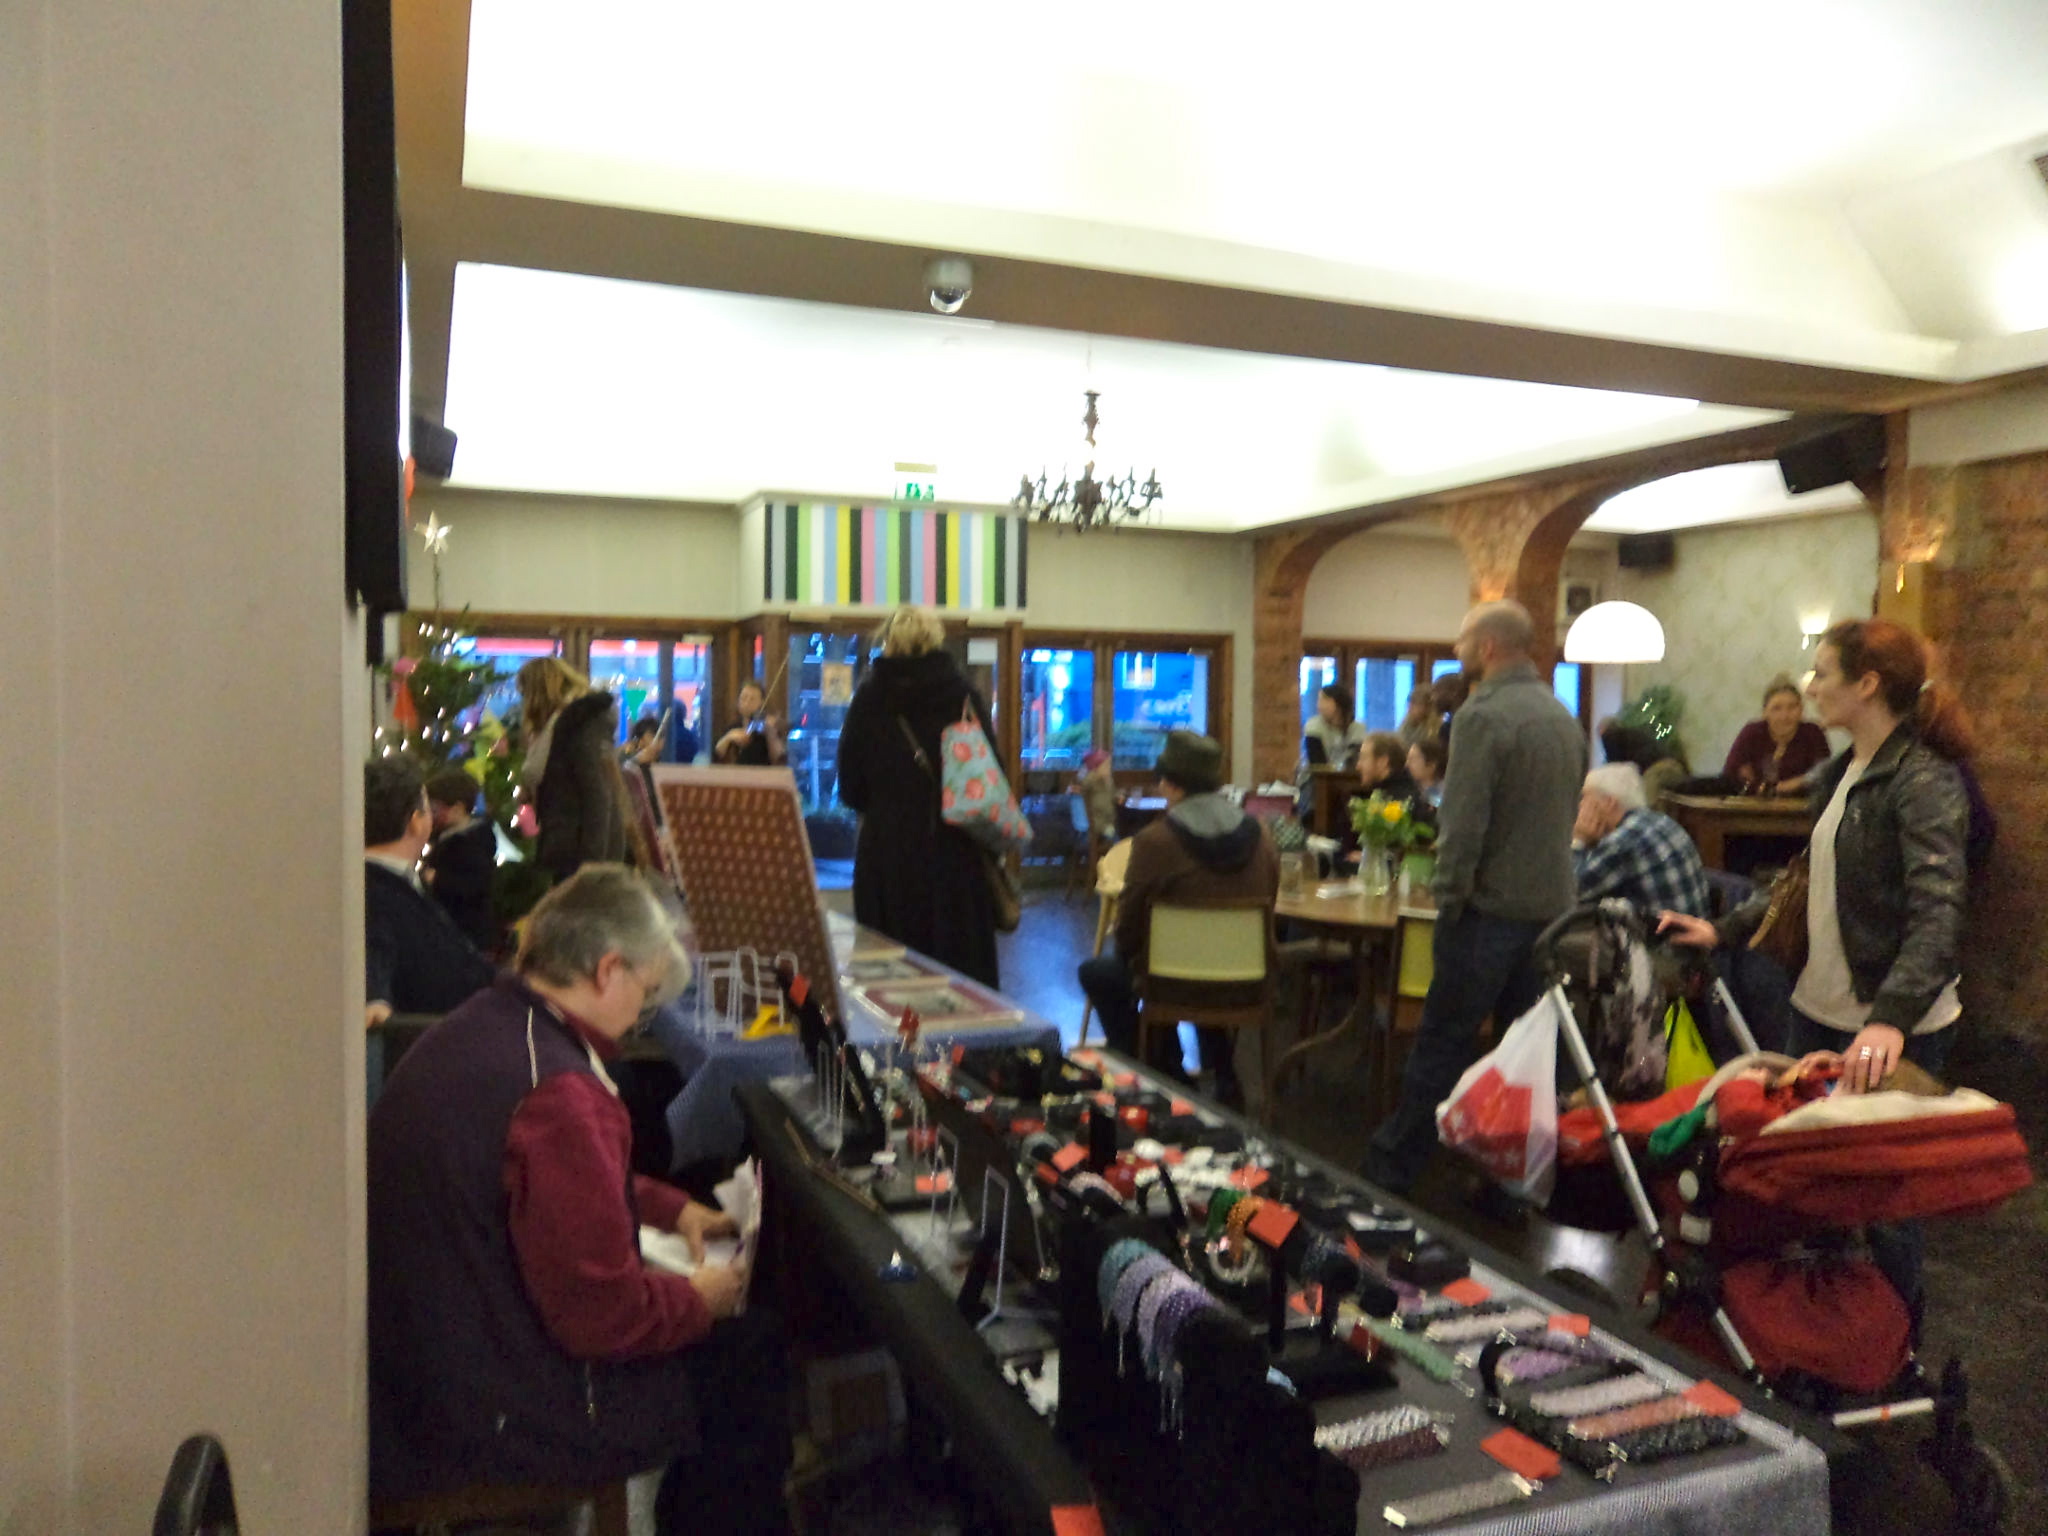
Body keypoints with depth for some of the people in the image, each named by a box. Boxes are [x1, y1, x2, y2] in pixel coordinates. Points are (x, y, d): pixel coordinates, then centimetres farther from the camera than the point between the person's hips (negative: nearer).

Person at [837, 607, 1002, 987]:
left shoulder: (870, 696, -2)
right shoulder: (963, 693, -3)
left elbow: (849, 787, 1)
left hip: (887, 849, 0)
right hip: (956, 852, 0)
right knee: (960, 957, 7)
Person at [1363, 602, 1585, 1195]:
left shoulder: (1482, 716, -15)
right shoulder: (1564, 717, 11)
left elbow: (1464, 823, -20)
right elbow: (1571, 812, 17)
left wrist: (1450, 898, -10)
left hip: (1492, 908, -7)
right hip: (1553, 903, 7)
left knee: (1442, 1042, 1)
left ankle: (1390, 1168, 12)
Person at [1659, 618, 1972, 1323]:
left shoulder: (1924, 781, -17)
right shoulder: (1840, 775, 10)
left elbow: (1938, 913, -27)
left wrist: (1891, 1020, -39)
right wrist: (1723, 929, 14)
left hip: (1891, 1027, -8)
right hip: (1818, 1008, 8)